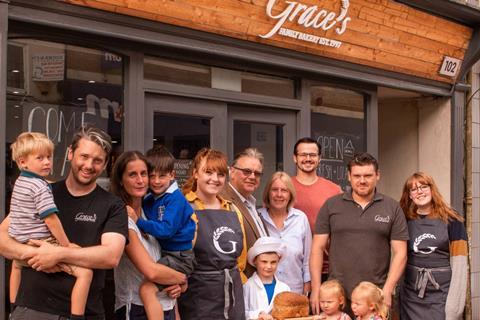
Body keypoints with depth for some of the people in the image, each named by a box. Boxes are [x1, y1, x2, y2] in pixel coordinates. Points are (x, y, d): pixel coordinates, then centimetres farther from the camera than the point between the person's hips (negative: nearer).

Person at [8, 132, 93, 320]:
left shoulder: (19, 182, 10)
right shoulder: (40, 187, -17)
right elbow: (51, 220, -20)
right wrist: (66, 245, -13)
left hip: (19, 247, 10)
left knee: (16, 265, 44)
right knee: (85, 271, -15)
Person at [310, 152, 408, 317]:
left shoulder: (392, 208, 3)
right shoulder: (331, 206, 4)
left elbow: (400, 252, 1)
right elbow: (317, 248, 4)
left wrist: (387, 290, -8)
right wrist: (316, 288, -3)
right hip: (336, 295, 0)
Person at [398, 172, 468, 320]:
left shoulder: (451, 220, -5)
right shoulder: (406, 221, 5)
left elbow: (460, 264, -8)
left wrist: (454, 306, -12)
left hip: (442, 294, -3)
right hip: (411, 295, 3)